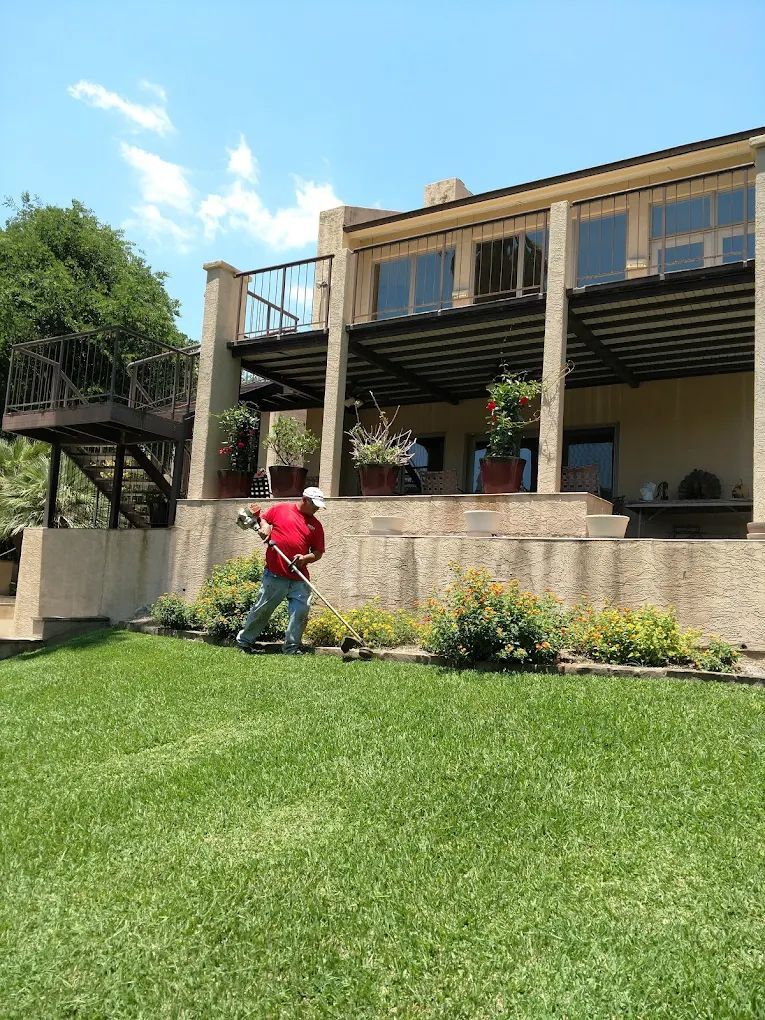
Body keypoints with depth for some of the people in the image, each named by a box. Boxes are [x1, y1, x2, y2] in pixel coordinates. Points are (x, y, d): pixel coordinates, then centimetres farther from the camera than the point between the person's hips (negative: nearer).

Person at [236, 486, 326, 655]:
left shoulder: (316, 525, 11)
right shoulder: (280, 509, 5)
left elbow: (318, 552, 11)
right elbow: (262, 518, 18)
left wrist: (305, 558, -8)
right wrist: (264, 526, -4)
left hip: (299, 577, 3)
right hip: (275, 575, -2)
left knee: (301, 611, -8)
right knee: (262, 609, 6)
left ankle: (292, 648, 5)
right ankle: (244, 641, 23)